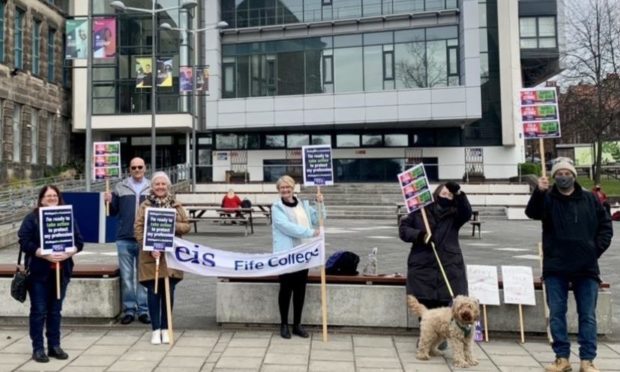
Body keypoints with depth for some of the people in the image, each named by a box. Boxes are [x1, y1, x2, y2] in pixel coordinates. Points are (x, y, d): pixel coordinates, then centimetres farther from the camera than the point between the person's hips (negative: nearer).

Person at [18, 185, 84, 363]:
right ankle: (38, 348, 12)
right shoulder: (32, 218, -2)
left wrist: (68, 253, -15)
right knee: (39, 310, 2)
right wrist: (45, 255, -22)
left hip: (61, 271, 3)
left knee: (55, 310, 11)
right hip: (38, 272, -3)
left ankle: (54, 346, 21)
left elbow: (79, 241, 3)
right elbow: (24, 242, -11)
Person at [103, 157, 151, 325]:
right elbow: (113, 212, 10)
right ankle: (129, 309, 15)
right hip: (124, 238, 1)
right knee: (126, 277, 6)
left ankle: (143, 309, 14)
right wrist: (109, 201, -8)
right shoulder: (120, 187, 8)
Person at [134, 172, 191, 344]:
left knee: (168, 293, 6)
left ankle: (165, 329, 18)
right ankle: (156, 330, 13)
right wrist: (150, 248, -16)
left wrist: (172, 225, -14)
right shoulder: (145, 206, 3)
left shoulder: (176, 206, 9)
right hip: (151, 257, -1)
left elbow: (186, 226, 6)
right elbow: (138, 229, -4)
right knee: (153, 293, 2)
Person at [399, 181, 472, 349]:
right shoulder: (420, 211, 5)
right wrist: (419, 235, -15)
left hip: (448, 266, 0)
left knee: (443, 303, 2)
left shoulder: (454, 214, 6)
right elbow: (403, 229, 3)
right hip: (422, 265, 0)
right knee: (424, 302, 4)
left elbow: (467, 213, -15)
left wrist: (459, 194, -29)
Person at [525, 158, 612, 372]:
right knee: (556, 314, 4)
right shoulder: (547, 199, 0)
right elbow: (532, 212, -21)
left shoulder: (590, 200, 7)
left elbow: (605, 226, 12)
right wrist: (539, 192, -38)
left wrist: (597, 249, -1)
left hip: (586, 267, 1)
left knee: (588, 316, 6)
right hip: (556, 268, -1)